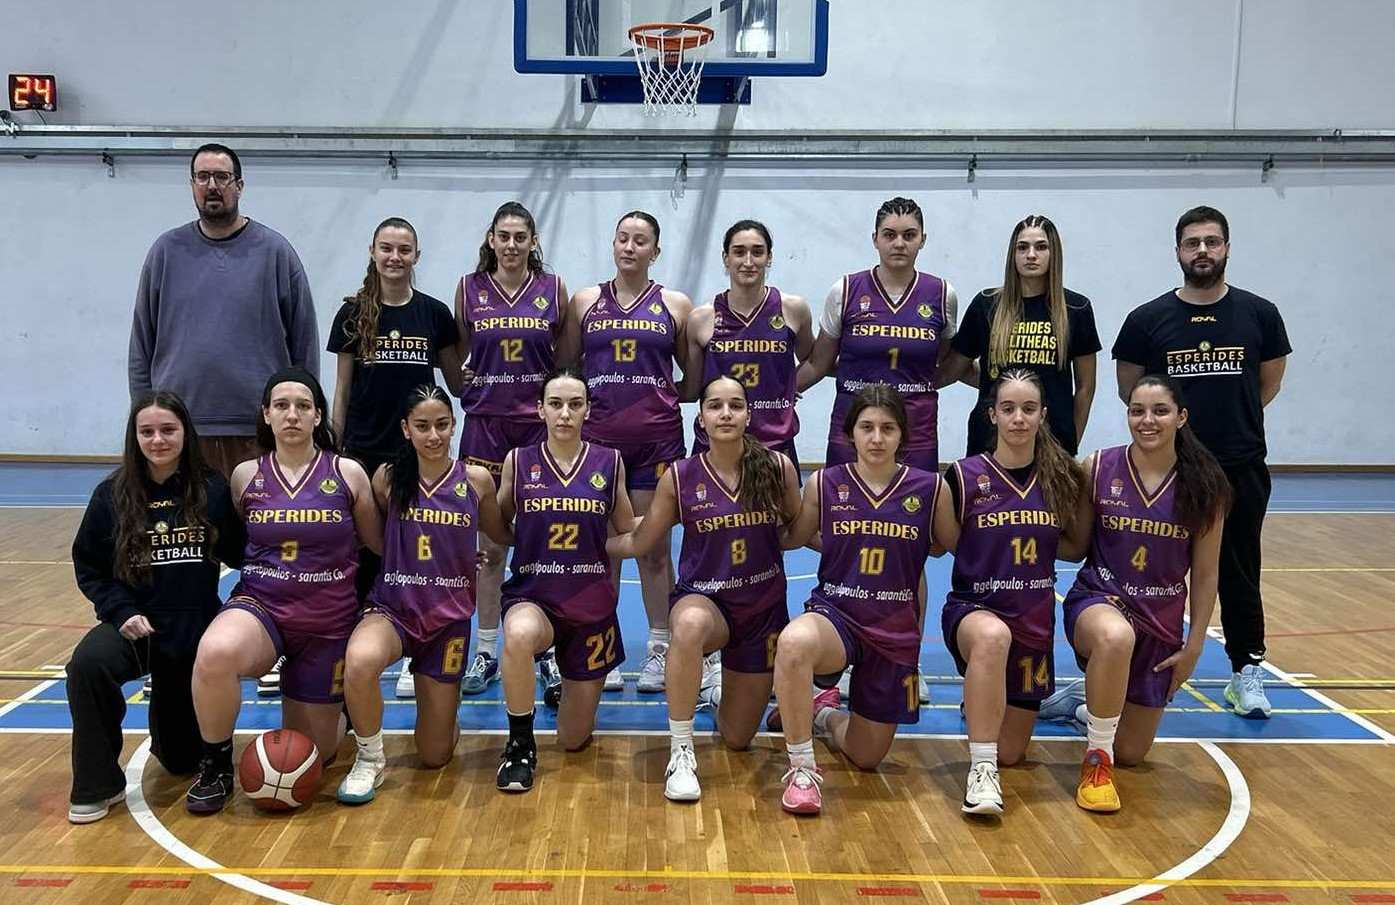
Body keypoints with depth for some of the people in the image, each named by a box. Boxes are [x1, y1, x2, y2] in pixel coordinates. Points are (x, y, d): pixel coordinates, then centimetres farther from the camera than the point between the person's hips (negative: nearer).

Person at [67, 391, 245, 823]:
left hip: (197, 629, 1)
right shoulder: (112, 495, -4)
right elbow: (88, 566, 0)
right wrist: (121, 611, -14)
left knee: (183, 758, 7)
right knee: (87, 665, -36)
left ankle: (166, 722, 46)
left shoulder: (213, 490, -5)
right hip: (134, 624, 0)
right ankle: (97, 785, -16)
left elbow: (240, 555, 0)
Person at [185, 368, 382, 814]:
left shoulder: (347, 473, -5)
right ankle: (216, 766, -10)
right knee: (215, 653, -37)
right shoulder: (245, 475, -1)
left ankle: (336, 708, 43)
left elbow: (379, 542, 5)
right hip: (259, 605, 0)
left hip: (328, 622, 0)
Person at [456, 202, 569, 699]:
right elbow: (456, 355, 14)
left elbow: (568, 358, 9)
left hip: (541, 424, -1)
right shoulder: (469, 288, 4)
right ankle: (485, 650, 17)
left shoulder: (554, 288, 2)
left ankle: (550, 650, 16)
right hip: (486, 424, 1)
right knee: (489, 545, 6)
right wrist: (470, 386, 3)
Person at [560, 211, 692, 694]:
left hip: (656, 436, -1)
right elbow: (564, 366, 14)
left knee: (653, 546, 3)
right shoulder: (585, 301, 9)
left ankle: (659, 649, 13)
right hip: (598, 434, 1)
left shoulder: (676, 305, 6)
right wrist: (601, 393, 2)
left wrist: (660, 395, 0)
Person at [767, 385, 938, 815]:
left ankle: (825, 713, 49)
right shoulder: (824, 484, -4)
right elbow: (793, 538, 11)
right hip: (834, 615, -1)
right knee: (794, 643, -41)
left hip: (896, 629, 2)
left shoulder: (928, 488, -5)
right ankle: (802, 768, -20)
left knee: (867, 758, 12)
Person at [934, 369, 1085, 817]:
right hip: (973, 608, -4)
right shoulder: (964, 476, -8)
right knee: (993, 636, -43)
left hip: (1034, 617, 4)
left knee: (1010, 753, 8)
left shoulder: (1061, 477, 0)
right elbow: (948, 543, -2)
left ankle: (987, 706, 43)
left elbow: (1074, 547, 11)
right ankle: (980, 770, -32)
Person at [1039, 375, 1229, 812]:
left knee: (1132, 753, 9)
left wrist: (1194, 645, 1)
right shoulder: (1097, 469, -8)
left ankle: (1083, 701, 44)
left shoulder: (1204, 486, -7)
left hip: (1161, 619, 3)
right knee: (1116, 637, -43)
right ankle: (1096, 758, -19)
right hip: (1098, 599, -2)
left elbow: (1205, 573, 1)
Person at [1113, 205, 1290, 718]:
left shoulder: (1259, 315, 1)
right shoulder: (1147, 320, -2)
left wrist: (1229, 420, 11)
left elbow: (1268, 385, 13)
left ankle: (1247, 673, 21)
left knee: (1239, 575, 9)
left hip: (1242, 469, 1)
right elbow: (1129, 390, 7)